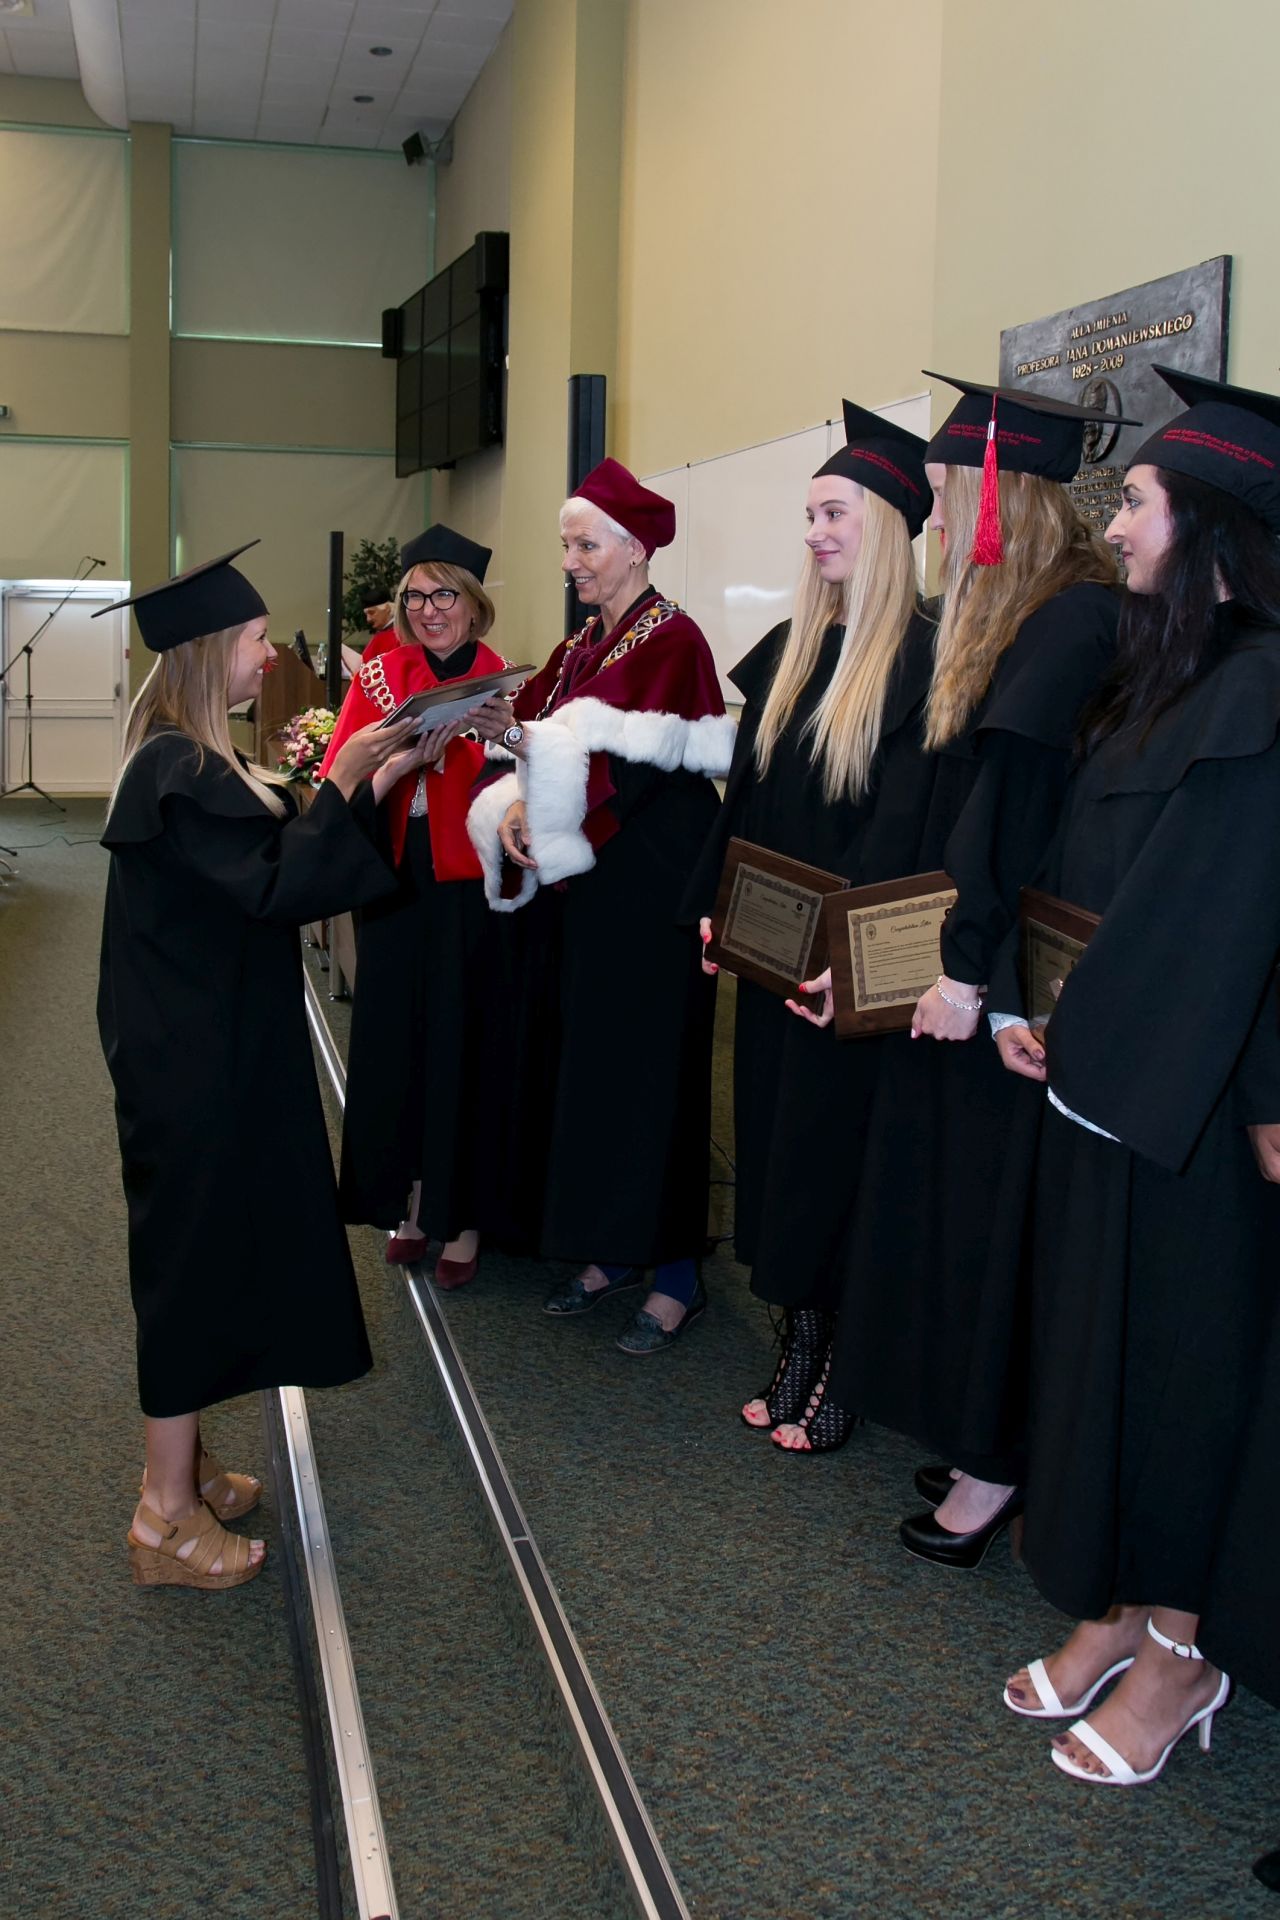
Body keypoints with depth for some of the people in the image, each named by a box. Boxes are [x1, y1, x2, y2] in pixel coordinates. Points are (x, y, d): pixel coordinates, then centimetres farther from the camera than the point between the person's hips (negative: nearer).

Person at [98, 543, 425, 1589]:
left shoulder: (192, 760, 11)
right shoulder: (178, 773, -20)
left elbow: (273, 867, 12)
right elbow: (274, 885, -24)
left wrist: (367, 785, 4)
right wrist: (343, 787, -20)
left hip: (214, 1045, 10)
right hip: (196, 1061, -10)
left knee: (213, 1248, 17)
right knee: (197, 1255, -1)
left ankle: (181, 1464, 32)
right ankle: (168, 1517, 12)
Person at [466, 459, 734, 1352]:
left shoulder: (671, 640, -11)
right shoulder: (583, 646, 13)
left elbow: (635, 768, -22)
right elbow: (548, 747, 9)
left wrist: (525, 741, -29)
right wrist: (515, 811, -11)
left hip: (651, 890, -8)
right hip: (582, 884, 8)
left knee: (650, 1064, -3)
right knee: (591, 1065, 11)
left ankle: (678, 1272, 8)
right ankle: (613, 1250, 23)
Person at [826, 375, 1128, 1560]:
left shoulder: (1079, 619, -16)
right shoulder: (999, 618, 12)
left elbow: (1019, 791, -23)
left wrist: (970, 966, -23)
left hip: (1017, 974, -9)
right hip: (959, 956, 9)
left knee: (995, 1210, 1)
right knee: (953, 1193, 13)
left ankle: (1001, 1464, 15)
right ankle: (978, 1438, 26)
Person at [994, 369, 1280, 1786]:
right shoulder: (1158, 671, 11)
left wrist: (1084, 1032, -12)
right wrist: (1027, 1004, 1)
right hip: (1100, 1070, 9)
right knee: (1098, 1332, 14)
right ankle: (1118, 1603, 29)